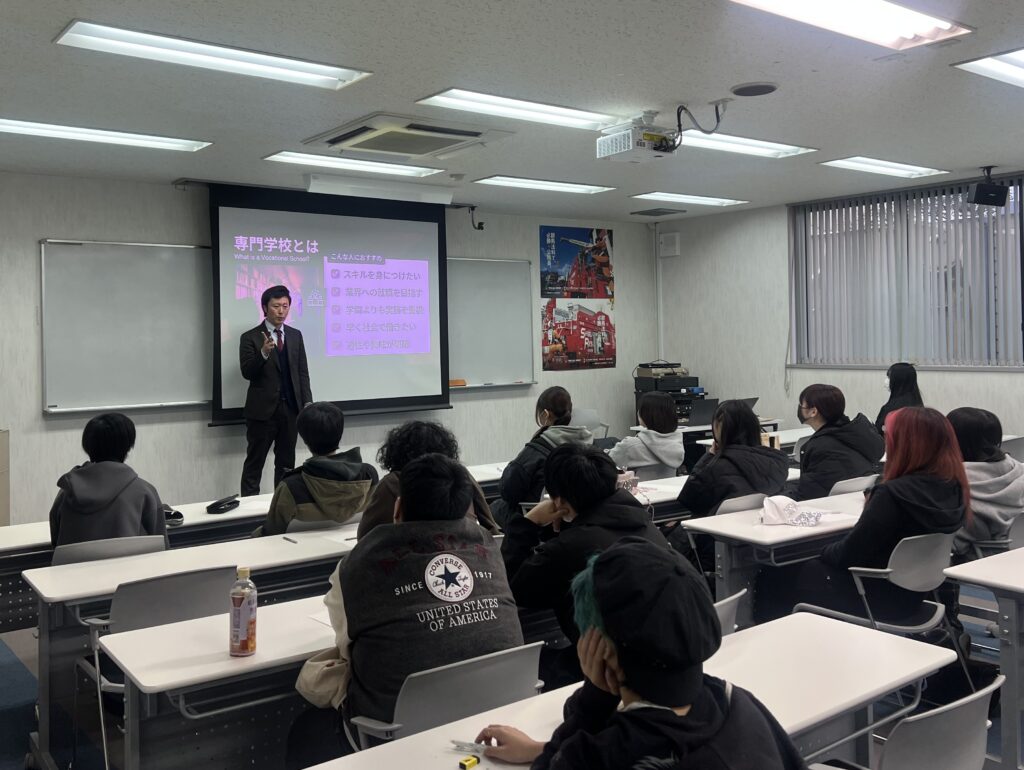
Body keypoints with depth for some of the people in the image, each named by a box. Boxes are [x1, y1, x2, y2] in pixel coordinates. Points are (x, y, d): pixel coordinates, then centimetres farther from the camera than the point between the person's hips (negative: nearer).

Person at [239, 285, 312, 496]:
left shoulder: (295, 335, 10)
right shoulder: (250, 338, -4)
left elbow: (302, 372, 9)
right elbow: (247, 373, -12)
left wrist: (307, 402, 0)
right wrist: (263, 353, -29)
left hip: (290, 409, 4)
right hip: (262, 410, -4)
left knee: (286, 464, 11)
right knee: (254, 463, 2)